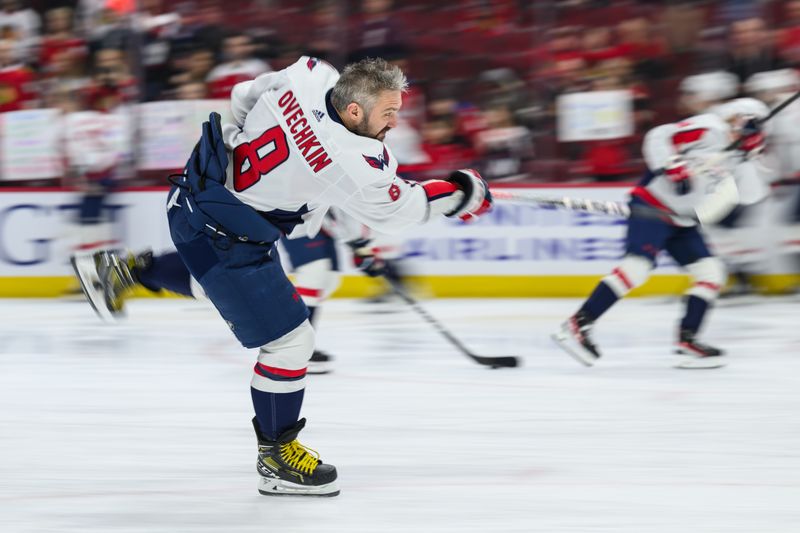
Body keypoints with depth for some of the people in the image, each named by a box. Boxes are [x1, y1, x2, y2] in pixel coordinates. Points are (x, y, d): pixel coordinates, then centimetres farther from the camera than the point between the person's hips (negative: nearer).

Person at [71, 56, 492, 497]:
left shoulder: (311, 76, -11)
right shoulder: (349, 163, -31)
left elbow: (245, 98, 7)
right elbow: (396, 211, -14)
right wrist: (461, 192, -3)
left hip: (194, 191, 8)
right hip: (222, 237, -8)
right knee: (290, 340, 0)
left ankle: (120, 271, 54)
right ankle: (275, 458, 13)